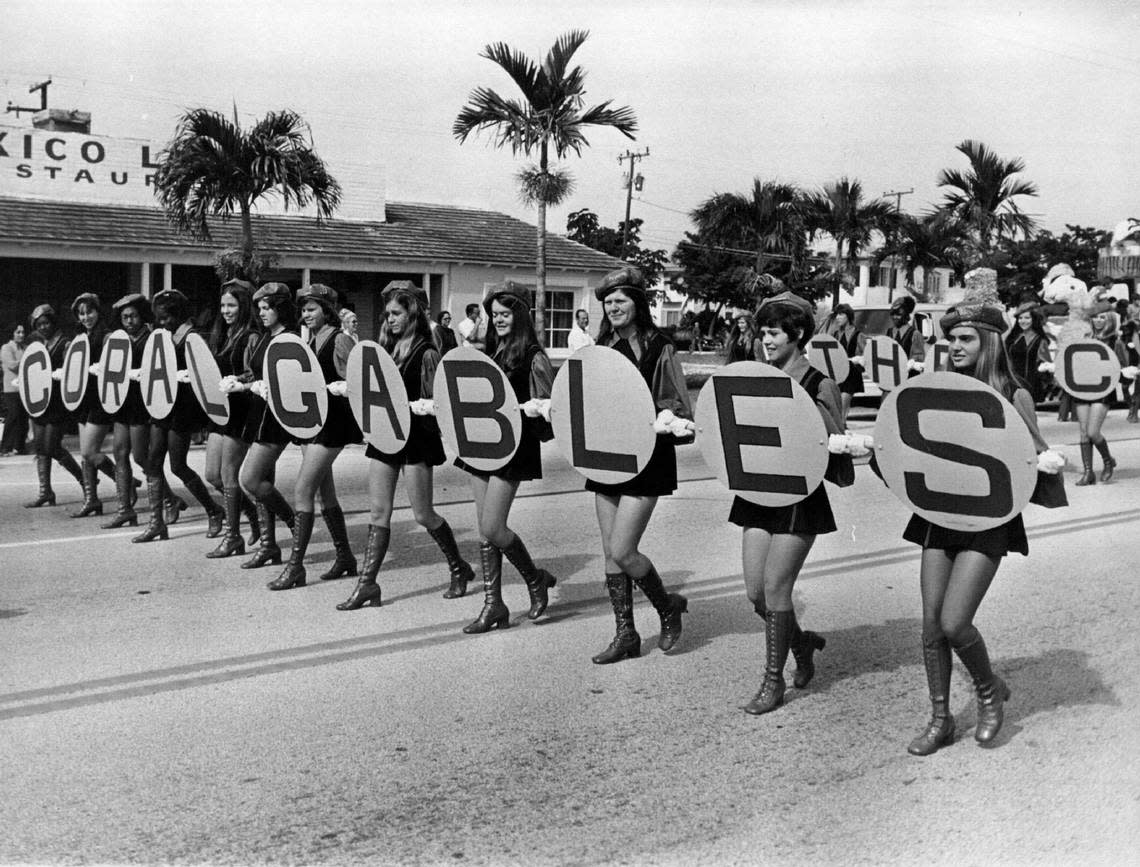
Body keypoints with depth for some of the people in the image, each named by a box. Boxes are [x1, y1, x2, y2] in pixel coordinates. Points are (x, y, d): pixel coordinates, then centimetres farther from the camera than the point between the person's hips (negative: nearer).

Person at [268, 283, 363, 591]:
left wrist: (338, 388, -27)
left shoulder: (340, 340, -10)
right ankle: (345, 557, 24)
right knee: (325, 493, 13)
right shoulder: (310, 342, 13)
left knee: (303, 492, -11)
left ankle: (295, 566, -6)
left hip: (331, 422, -9)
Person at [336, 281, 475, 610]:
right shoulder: (388, 348, 12)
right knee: (378, 512, 3)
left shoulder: (426, 353, -8)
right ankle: (367, 583, 5)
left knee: (423, 515, 1)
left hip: (416, 437, -6)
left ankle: (459, 569, 21)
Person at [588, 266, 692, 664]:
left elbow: (679, 406, -8)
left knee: (622, 550, -9)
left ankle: (668, 607, 18)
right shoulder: (602, 348, 11)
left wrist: (664, 420, -27)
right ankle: (625, 635, 19)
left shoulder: (659, 349, -5)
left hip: (646, 456, -6)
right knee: (610, 551, 7)